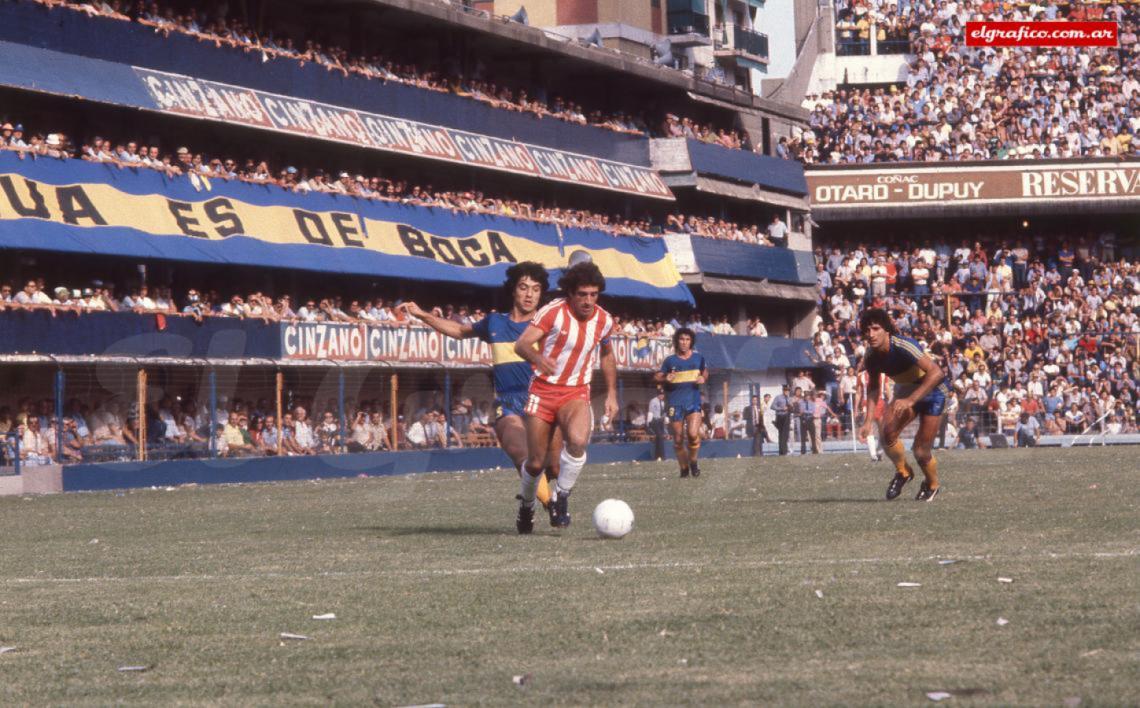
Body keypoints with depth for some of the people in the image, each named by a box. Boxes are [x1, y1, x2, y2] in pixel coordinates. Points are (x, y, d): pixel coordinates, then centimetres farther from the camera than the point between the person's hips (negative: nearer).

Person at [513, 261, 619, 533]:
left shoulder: (604, 320, 0)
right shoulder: (554, 312, -13)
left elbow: (607, 354, 21)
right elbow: (521, 344, -23)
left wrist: (612, 393, 15)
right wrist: (538, 358, -45)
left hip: (577, 393, 2)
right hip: (543, 390, -2)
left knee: (578, 440, -31)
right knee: (536, 462, 1)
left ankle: (561, 496, -11)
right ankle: (526, 504, 32)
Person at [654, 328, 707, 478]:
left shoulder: (698, 357, 6)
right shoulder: (670, 360, 1)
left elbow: (705, 371, 21)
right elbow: (657, 377, 7)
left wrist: (704, 378, -1)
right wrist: (665, 379, -15)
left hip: (693, 400, 0)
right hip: (675, 402, 0)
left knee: (693, 434, -18)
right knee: (678, 439, 3)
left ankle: (693, 462, 7)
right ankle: (684, 468, 21)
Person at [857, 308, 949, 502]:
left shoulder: (904, 346, -33)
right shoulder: (871, 356, -13)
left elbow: (936, 373, -38)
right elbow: (873, 386, 4)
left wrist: (911, 400, -45)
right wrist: (869, 421, -5)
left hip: (932, 391, -5)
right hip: (905, 391, 5)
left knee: (921, 450, -10)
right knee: (888, 433, -19)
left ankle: (931, 485, 23)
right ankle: (902, 472, 11)